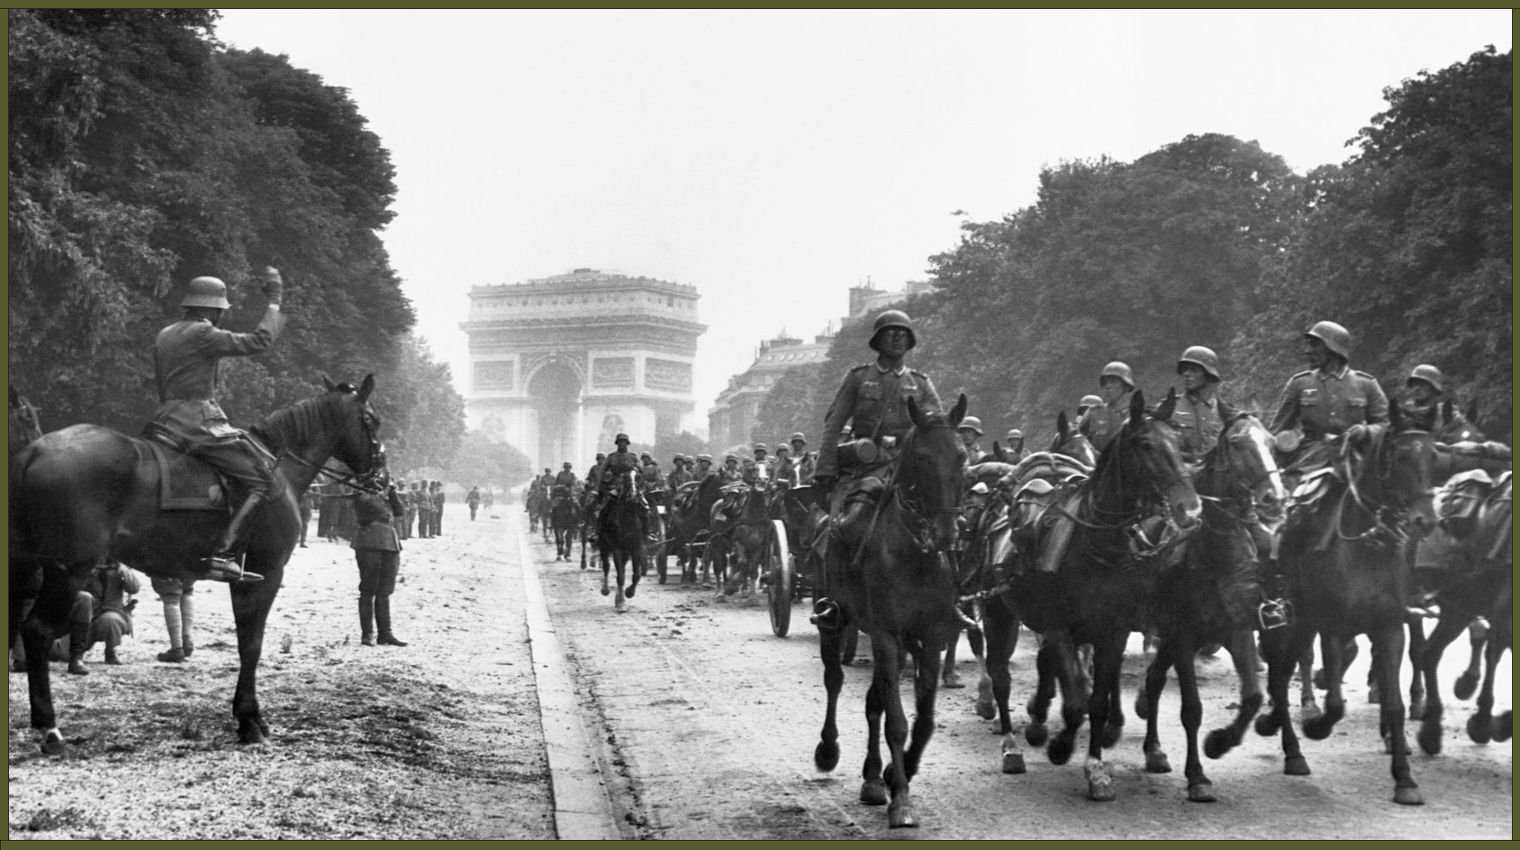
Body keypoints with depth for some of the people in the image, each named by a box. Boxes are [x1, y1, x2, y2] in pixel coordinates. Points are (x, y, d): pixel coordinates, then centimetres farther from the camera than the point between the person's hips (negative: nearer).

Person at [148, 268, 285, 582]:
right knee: (264, 480, -10)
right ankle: (222, 555, -24)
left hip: (165, 425, 9)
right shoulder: (203, 334, -9)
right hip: (199, 423, -9)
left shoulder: (164, 336, 19)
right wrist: (273, 301, 0)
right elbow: (260, 341, -11)